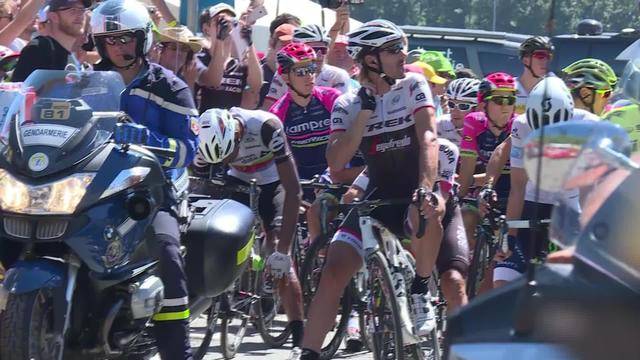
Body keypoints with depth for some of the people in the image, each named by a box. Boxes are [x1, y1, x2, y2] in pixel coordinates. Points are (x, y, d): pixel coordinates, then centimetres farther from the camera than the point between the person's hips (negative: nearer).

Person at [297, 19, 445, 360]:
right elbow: (336, 161, -14)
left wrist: (427, 188, -35)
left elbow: (428, 138, -19)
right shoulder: (348, 105, -2)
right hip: (379, 196, 2)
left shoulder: (413, 86, -6)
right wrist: (365, 112, -21)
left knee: (427, 212, -39)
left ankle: (420, 290, -15)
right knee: (333, 272, -15)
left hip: (415, 192, -2)